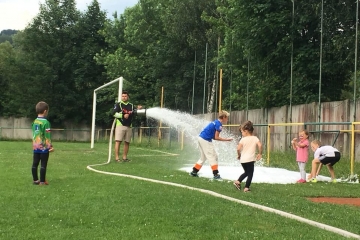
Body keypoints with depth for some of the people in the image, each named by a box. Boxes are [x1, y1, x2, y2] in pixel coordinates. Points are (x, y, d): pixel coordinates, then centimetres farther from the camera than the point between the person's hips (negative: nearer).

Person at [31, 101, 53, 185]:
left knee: (35, 164, 10)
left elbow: (34, 134, 15)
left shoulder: (34, 122, 7)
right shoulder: (45, 122, -13)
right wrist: (50, 146, -10)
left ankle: (35, 180, 18)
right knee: (43, 165, 0)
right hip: (44, 147, -6)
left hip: (35, 147, 6)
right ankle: (42, 181, 1)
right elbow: (47, 136, -15)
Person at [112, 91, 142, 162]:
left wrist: (138, 109, -12)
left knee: (127, 142, 5)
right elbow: (114, 113, -6)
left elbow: (134, 114, 7)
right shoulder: (118, 104, 6)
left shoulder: (131, 105, 18)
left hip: (129, 126, 4)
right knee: (118, 141, -10)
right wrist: (123, 116, -16)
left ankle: (124, 157, 13)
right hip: (120, 125, -4)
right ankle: (117, 158, -12)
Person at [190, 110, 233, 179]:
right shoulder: (219, 124, -12)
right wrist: (226, 139, -8)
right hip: (205, 140, -9)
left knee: (203, 157, 19)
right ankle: (216, 174, -4)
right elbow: (216, 137, -14)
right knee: (213, 157, -2)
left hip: (201, 138, 9)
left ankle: (194, 172, 20)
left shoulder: (215, 122, 16)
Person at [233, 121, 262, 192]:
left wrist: (239, 155, 8)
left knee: (246, 172, 24)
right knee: (250, 174, 6)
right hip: (250, 159, -2)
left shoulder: (243, 139, -1)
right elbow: (260, 145, -14)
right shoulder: (255, 138, 1)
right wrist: (260, 153, 0)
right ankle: (246, 188, 2)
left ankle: (238, 181, 16)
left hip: (243, 159, 2)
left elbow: (238, 148, -10)